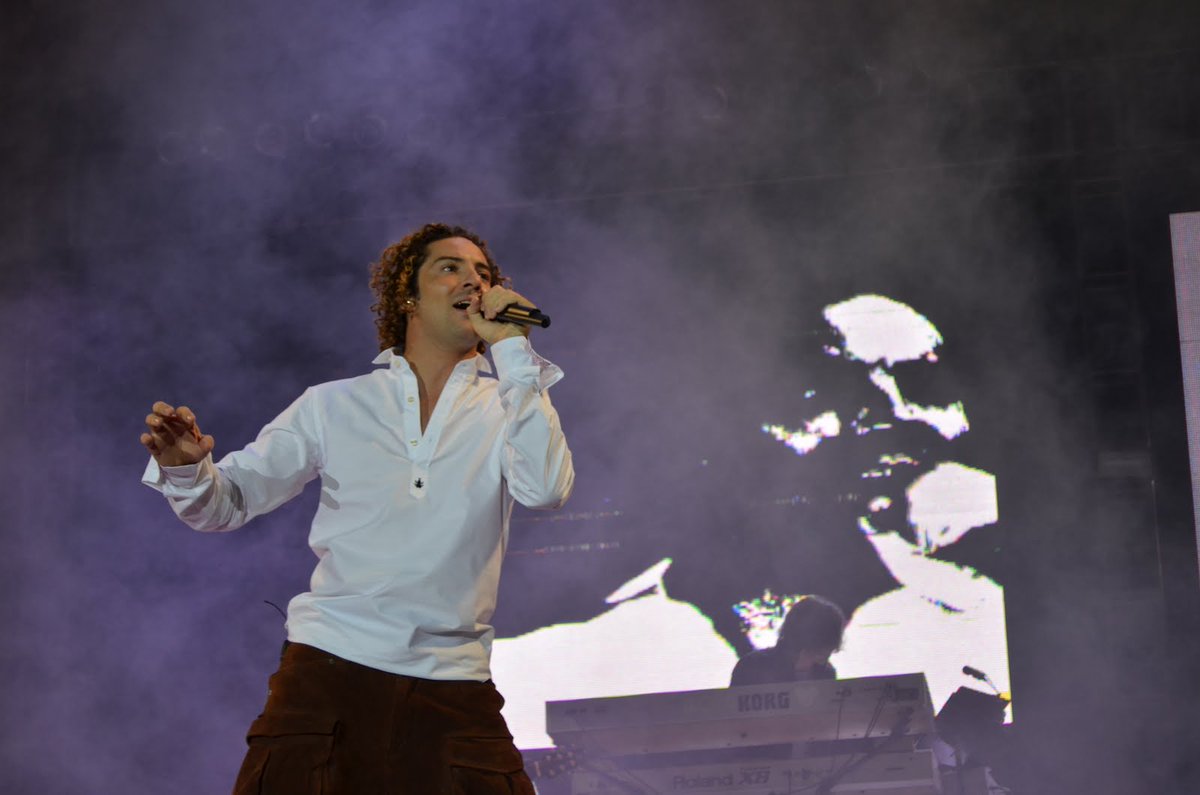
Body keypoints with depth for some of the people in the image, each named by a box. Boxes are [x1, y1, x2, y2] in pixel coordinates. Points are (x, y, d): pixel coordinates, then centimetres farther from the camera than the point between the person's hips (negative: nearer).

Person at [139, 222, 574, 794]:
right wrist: (186, 469, -13)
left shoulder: (506, 406, 11)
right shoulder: (334, 405, 11)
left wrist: (511, 347, -7)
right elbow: (229, 502, 11)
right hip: (329, 671, 0)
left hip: (453, 687, 0)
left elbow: (544, 490, -9)